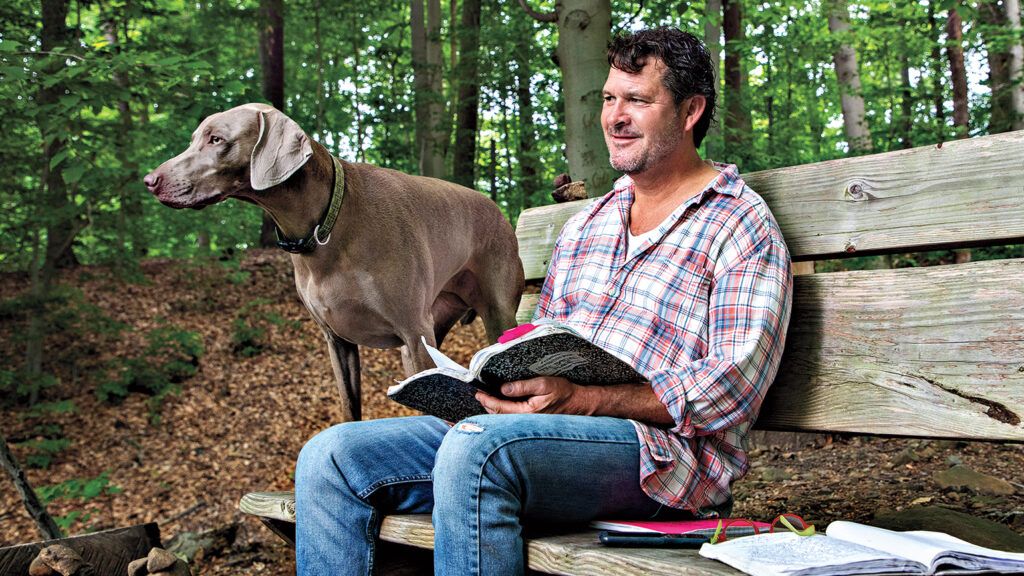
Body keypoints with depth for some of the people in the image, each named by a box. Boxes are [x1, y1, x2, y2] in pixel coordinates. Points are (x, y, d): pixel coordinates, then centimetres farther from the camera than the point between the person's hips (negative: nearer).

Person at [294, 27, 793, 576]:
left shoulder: (741, 224, 1)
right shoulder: (584, 224, 23)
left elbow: (736, 385, -11)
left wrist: (582, 400, -20)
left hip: (664, 450, -7)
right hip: (552, 433, 7)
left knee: (476, 446, -37)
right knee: (332, 457, -8)